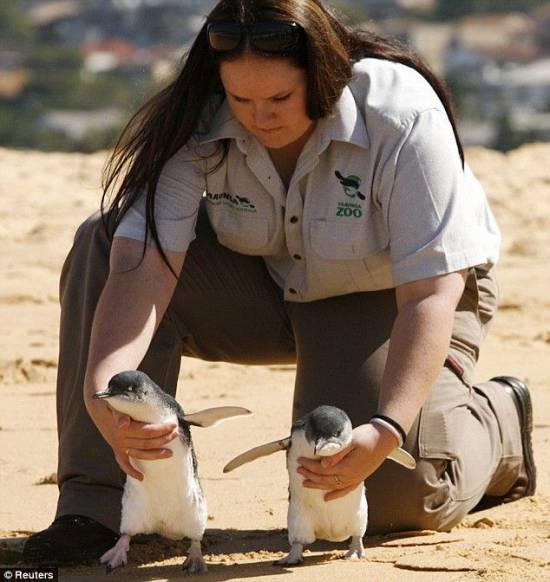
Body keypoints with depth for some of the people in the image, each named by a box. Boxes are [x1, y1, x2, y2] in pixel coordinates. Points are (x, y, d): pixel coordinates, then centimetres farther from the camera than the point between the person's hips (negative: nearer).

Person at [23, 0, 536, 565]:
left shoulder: (403, 119, -32)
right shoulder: (197, 126, -24)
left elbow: (429, 295, -34)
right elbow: (142, 268, -34)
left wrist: (387, 430, -48)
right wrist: (101, 391, -53)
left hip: (392, 295, -3)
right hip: (272, 288, 3)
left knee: (394, 494, -23)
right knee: (103, 244, -21)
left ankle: (495, 419, 13)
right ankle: (101, 504, -22)